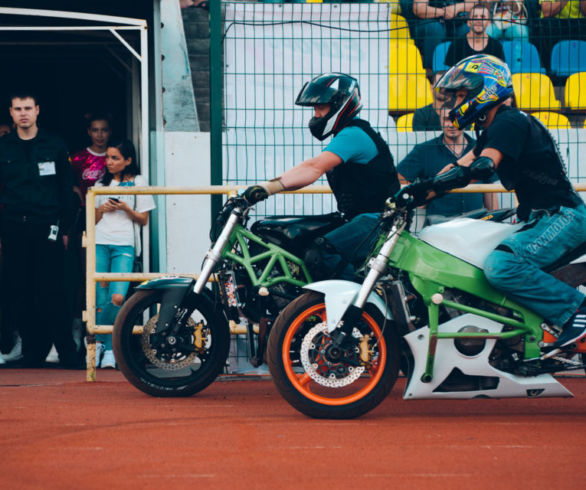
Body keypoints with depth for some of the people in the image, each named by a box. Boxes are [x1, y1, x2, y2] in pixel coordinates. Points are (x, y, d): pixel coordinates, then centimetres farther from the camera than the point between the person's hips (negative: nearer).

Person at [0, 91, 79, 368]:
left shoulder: (54, 145, 7)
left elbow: (66, 189, 8)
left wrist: (64, 228, 3)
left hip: (46, 229, -2)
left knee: (49, 296, -7)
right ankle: (32, 352, 8)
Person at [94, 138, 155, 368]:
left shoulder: (138, 183, 10)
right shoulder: (101, 184, 18)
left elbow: (143, 219, 8)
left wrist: (125, 209, -7)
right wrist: (102, 209, 0)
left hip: (124, 246, -3)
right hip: (100, 243, 3)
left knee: (118, 298, -18)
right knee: (101, 300, -5)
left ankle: (103, 344, -5)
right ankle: (106, 347, 9)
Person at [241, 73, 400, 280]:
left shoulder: (353, 134, -14)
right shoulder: (348, 135, 22)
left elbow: (314, 169, -26)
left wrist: (268, 187, -34)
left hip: (376, 221, -11)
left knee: (319, 256, -31)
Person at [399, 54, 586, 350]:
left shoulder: (510, 122, -14)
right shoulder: (493, 129, 18)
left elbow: (482, 166, -29)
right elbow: (460, 165, 15)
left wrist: (426, 188, -33)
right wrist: (414, 195, 3)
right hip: (539, 219, 11)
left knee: (500, 265, -30)